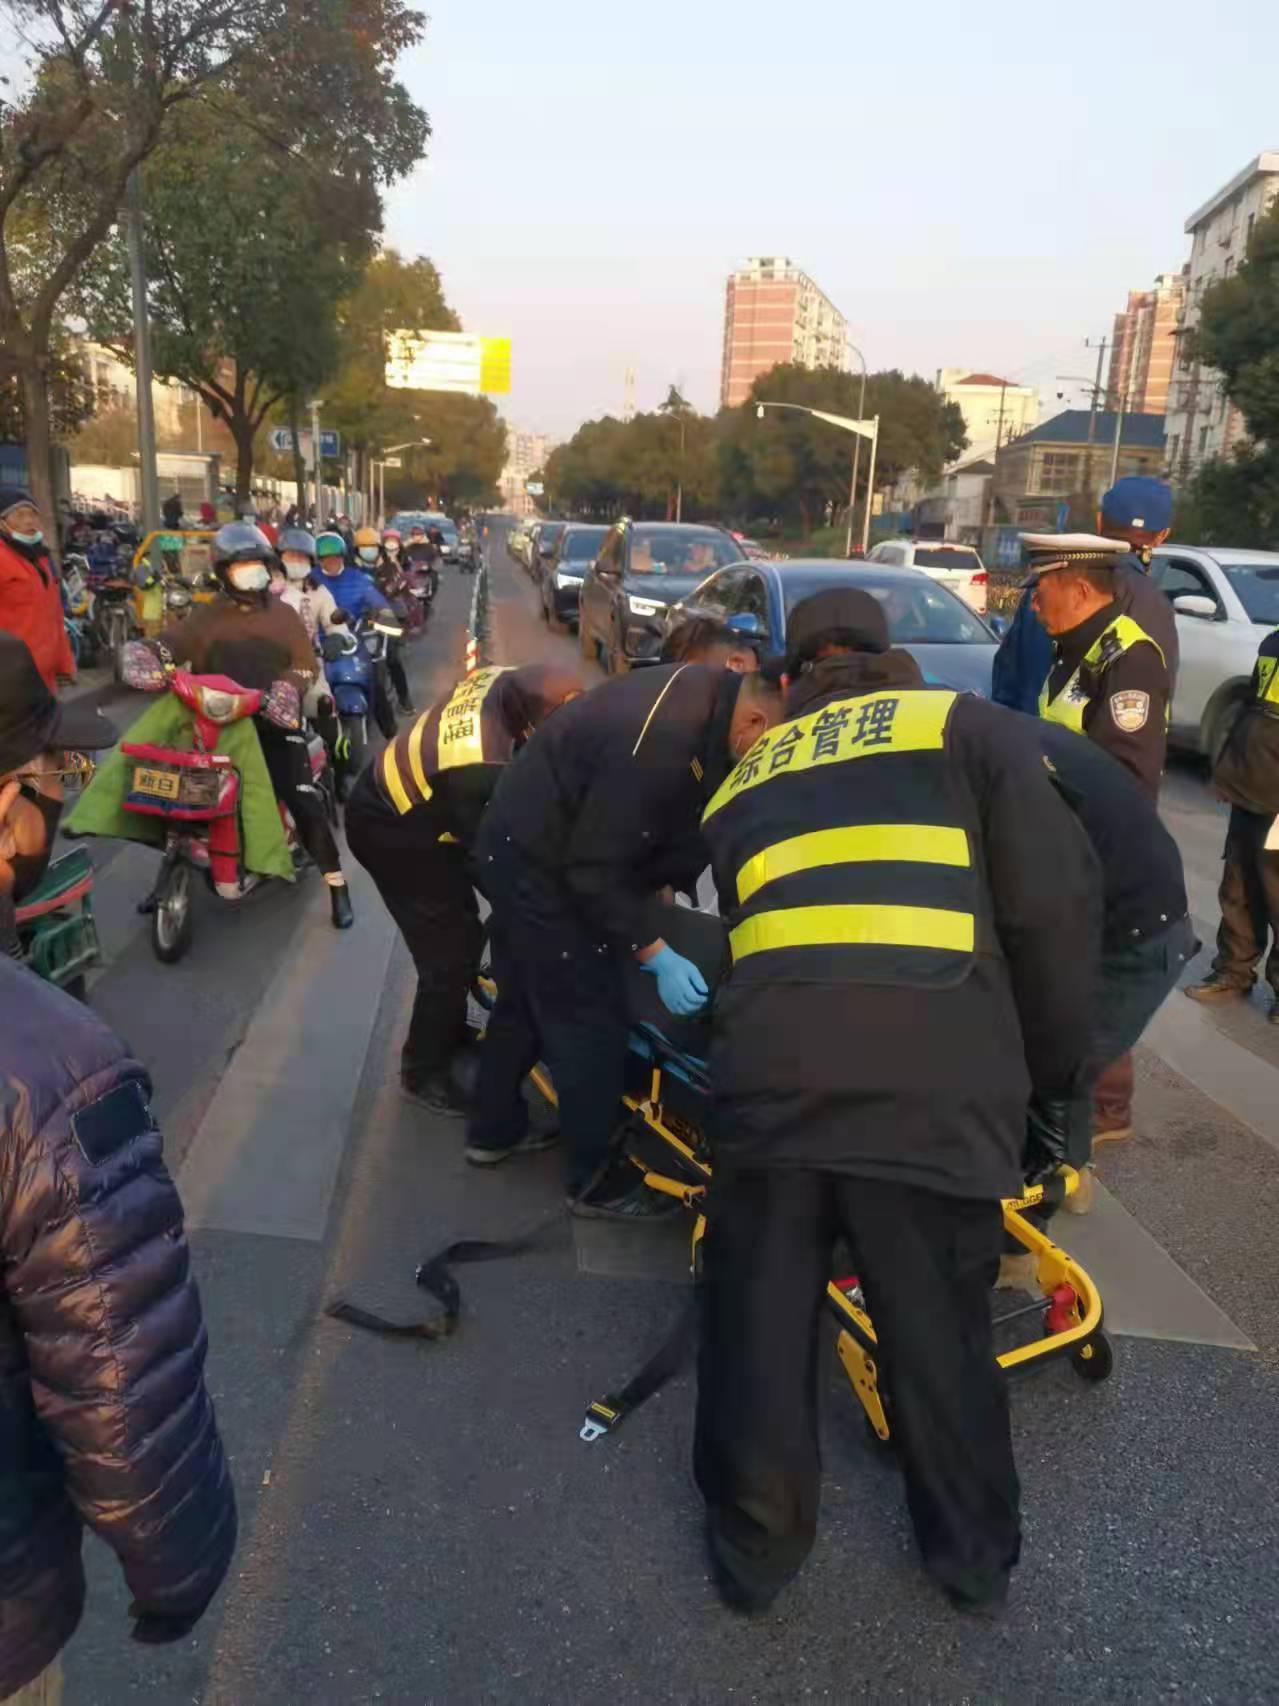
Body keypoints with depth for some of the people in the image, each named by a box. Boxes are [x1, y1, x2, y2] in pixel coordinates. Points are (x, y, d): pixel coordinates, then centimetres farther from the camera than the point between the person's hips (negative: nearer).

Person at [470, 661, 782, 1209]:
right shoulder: (662, 746, -36)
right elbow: (594, 871, -27)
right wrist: (657, 956, -25)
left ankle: (493, 1128, 41)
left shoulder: (712, 691, -8)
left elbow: (671, 817, 6)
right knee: (590, 1025, -1)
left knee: (525, 999, 23)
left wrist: (666, 883, 3)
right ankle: (593, 1180, 16)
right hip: (539, 865, -9)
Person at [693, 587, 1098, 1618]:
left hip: (772, 1075, 2)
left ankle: (755, 1548, 36)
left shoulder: (745, 778, 23)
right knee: (940, 1331, 18)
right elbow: (1056, 906, 5)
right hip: (939, 1087, -1)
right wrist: (1055, 1066, 18)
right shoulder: (969, 724, 12)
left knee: (760, 1326, 17)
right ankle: (976, 1556, 39)